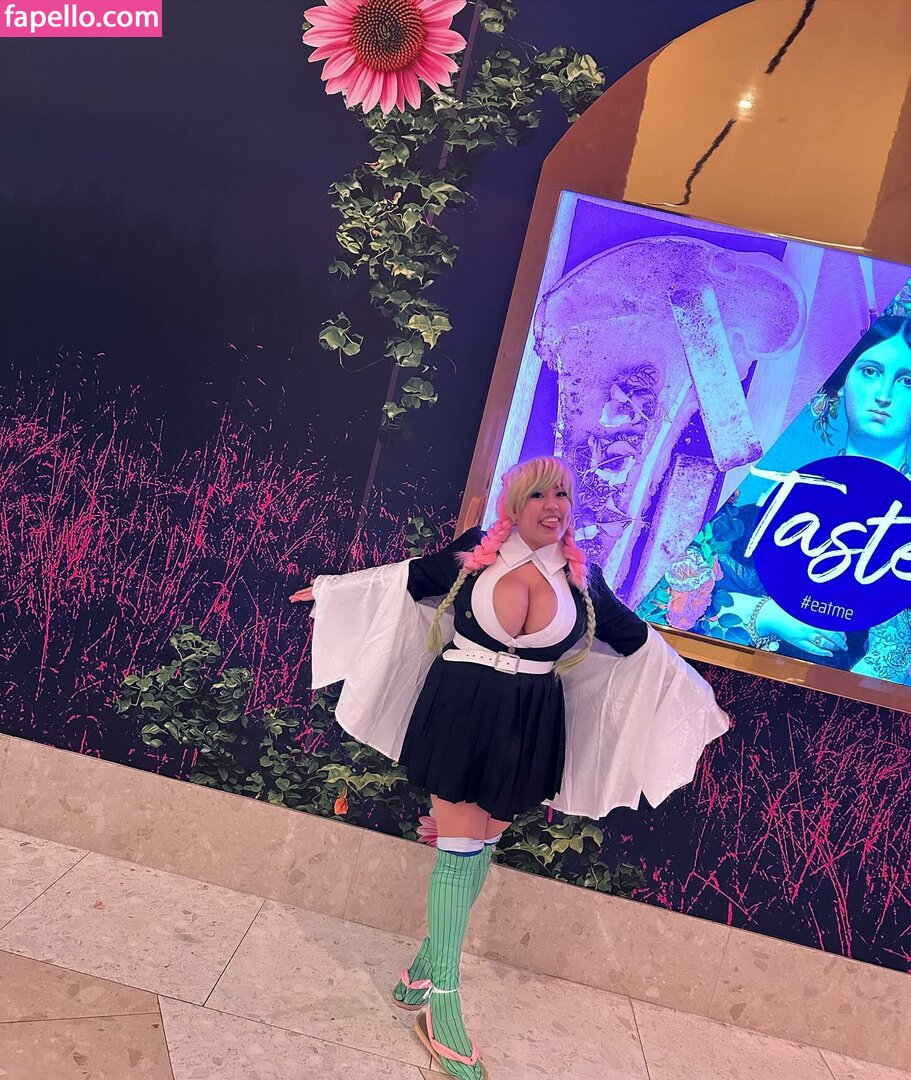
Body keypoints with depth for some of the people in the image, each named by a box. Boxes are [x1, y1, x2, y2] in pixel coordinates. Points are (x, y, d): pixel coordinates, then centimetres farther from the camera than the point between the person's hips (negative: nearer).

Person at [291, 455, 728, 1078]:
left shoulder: (582, 578, 1)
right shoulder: (474, 553, -5)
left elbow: (636, 640, 10)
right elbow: (404, 581, 6)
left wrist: (693, 696, 14)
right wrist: (333, 588, 12)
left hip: (529, 725, 3)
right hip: (463, 712, -3)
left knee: (483, 844, 9)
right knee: (461, 847, -2)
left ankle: (426, 971, 26)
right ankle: (440, 1000, 9)